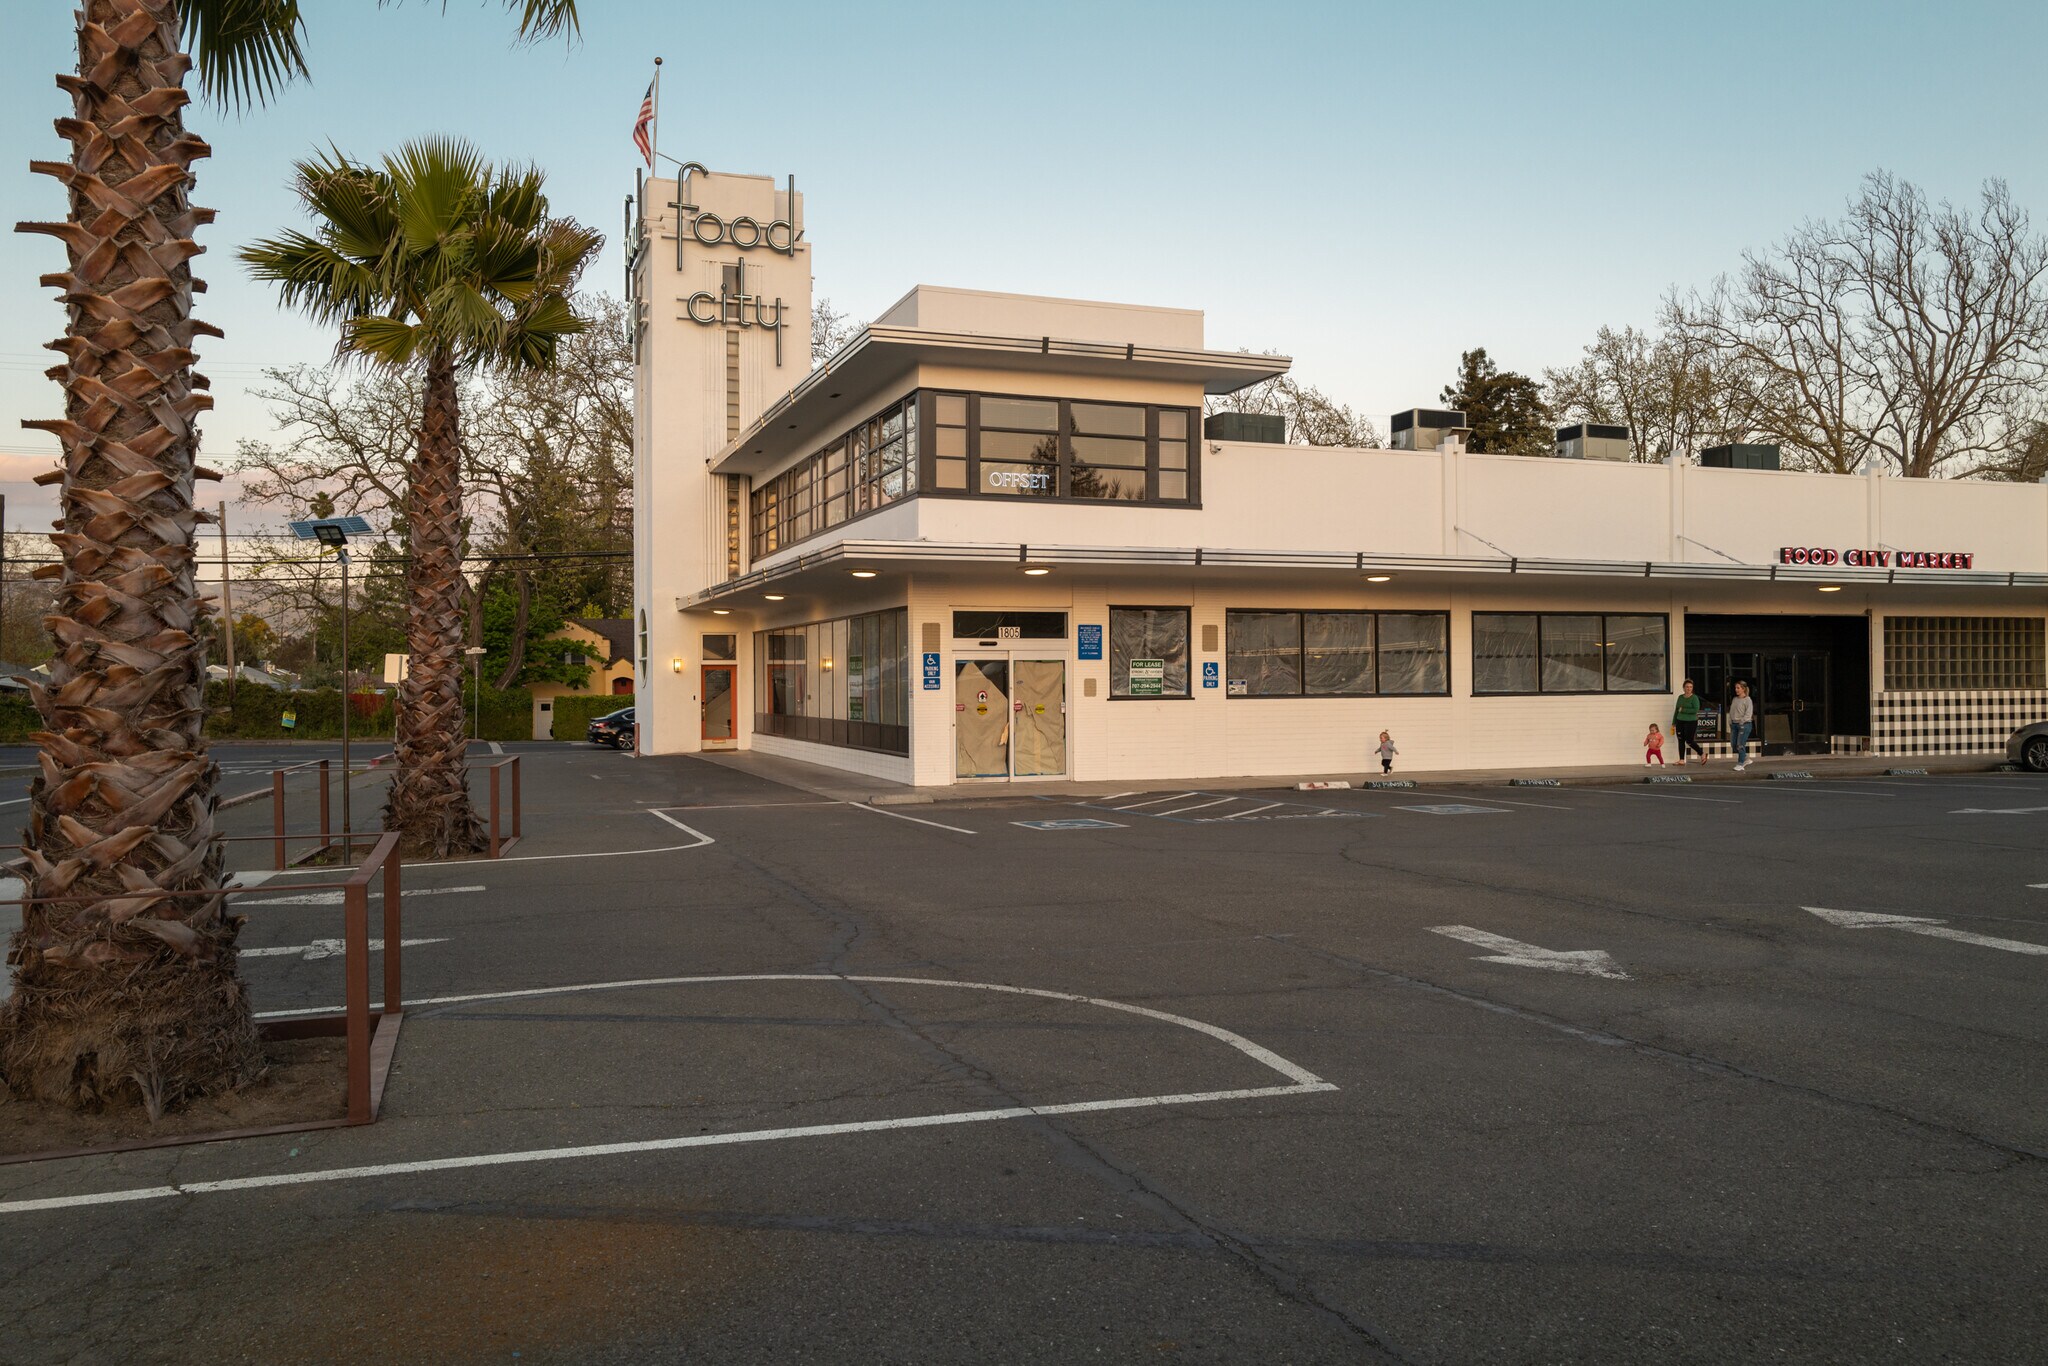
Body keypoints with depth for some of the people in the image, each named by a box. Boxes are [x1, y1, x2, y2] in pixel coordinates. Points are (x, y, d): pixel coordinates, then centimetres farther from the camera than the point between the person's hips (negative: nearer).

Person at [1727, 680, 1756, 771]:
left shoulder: (1747, 700, -7)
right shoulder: (1735, 699, 14)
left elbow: (1748, 714, -12)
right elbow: (1731, 712, 18)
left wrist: (1742, 722, -17)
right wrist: (1730, 723, 10)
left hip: (1744, 725, -7)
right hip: (1734, 724, 7)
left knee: (1740, 745, -8)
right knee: (1734, 745, 6)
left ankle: (1740, 764, 0)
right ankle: (1746, 759, 24)